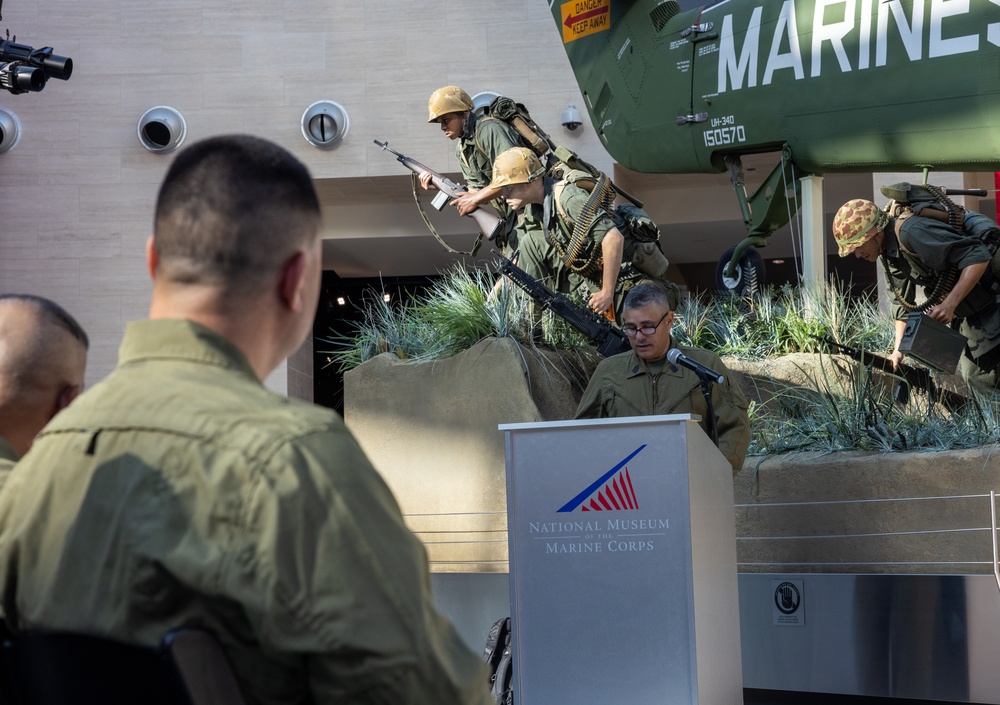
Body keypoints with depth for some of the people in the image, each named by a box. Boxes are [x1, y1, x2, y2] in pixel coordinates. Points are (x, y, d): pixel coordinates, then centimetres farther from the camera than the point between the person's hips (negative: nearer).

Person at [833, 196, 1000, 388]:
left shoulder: (911, 233, -27)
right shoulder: (888, 253, 3)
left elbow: (978, 257, -31)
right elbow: (904, 304, 14)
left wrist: (950, 304, -33)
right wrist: (897, 351, 8)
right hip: (966, 315, 9)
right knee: (973, 377, 14)